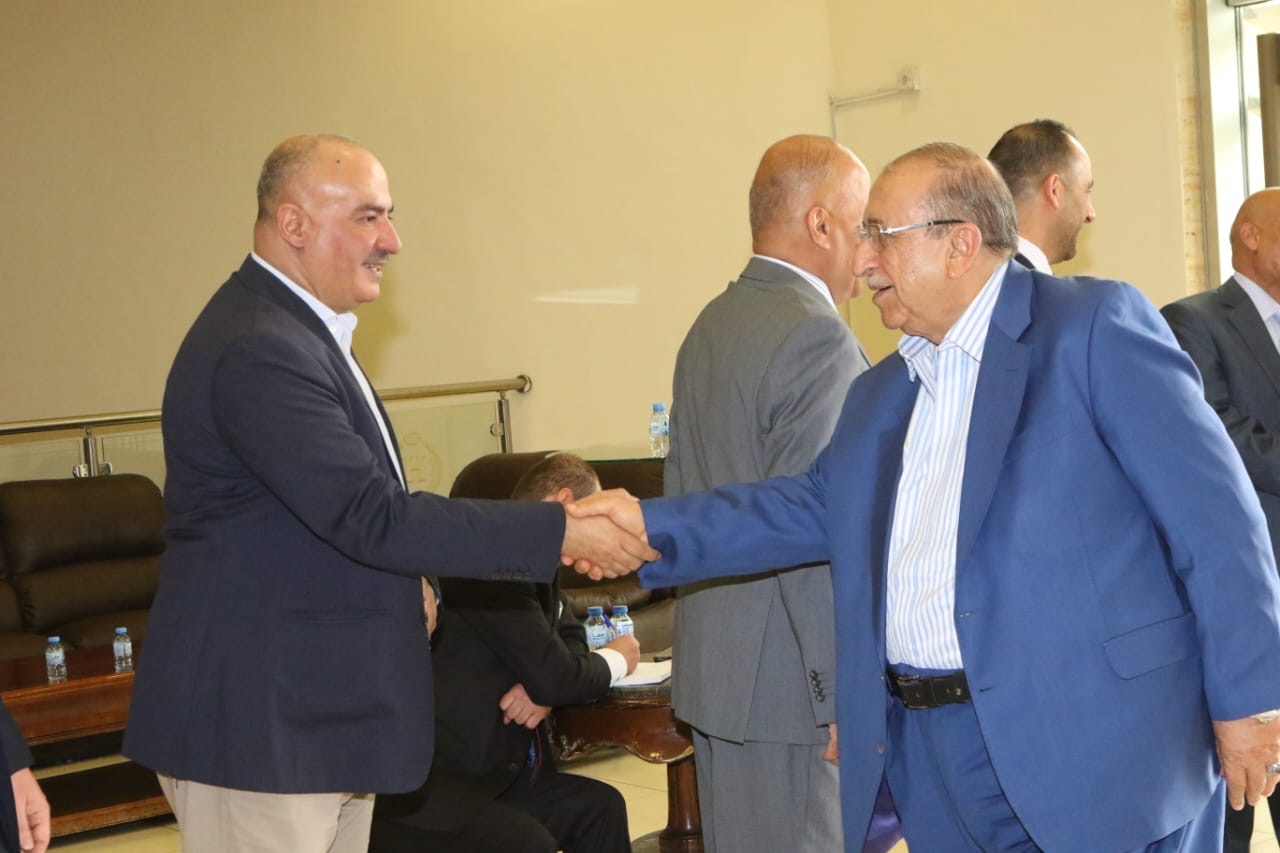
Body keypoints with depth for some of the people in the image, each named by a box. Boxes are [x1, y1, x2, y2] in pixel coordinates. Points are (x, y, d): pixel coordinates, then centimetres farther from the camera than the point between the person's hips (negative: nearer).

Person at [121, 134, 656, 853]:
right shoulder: (257, 350, -22)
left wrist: (399, 581, 12)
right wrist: (559, 532, -24)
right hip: (257, 729, -10)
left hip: (324, 712, 10)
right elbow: (372, 516, -26)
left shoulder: (293, 329, 14)